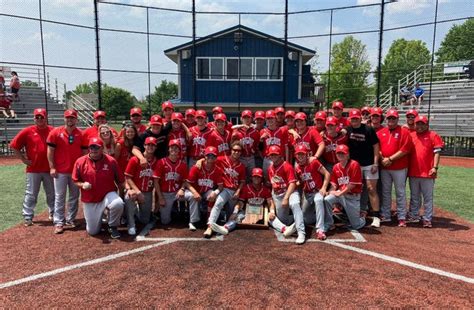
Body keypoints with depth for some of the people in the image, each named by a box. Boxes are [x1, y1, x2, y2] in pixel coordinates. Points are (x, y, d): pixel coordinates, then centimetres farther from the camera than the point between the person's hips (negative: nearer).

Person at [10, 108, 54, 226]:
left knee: (52, 194, 12)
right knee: (31, 194, 6)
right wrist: (23, 159, -4)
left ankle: (53, 214, 27)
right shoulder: (27, 131, -3)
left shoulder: (52, 131, 0)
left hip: (49, 169, 2)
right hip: (33, 169, -1)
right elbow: (14, 145, 0)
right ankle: (28, 217, 16)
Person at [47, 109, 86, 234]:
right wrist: (52, 168, -8)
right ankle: (59, 222, 9)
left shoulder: (80, 134, 2)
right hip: (60, 171, -2)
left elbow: (84, 151, 6)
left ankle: (71, 219, 24)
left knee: (74, 196, 11)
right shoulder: (55, 132, -3)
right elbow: (50, 151, -2)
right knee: (59, 197, 3)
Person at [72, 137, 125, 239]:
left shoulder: (111, 161, -9)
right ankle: (99, 217, 43)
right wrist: (82, 185, -17)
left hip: (108, 194, -2)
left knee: (118, 204, -38)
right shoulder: (80, 162, -6)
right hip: (89, 201, 2)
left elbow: (120, 181, -2)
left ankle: (112, 227, -7)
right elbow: (76, 181, 3)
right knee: (92, 231, 6)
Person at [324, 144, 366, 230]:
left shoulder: (354, 164, -13)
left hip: (352, 196, -4)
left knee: (356, 225, 3)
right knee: (326, 200, -27)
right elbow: (334, 183, 9)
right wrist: (332, 190, -11)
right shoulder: (336, 167, 5)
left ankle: (361, 218, 41)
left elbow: (352, 184, -16)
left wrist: (340, 193, -15)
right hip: (339, 194, 4)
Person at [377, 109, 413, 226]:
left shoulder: (404, 132, -4)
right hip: (384, 168, 5)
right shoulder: (380, 132, 9)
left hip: (400, 168, -4)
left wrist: (390, 159, -15)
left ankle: (402, 218, 7)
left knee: (400, 193, 0)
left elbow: (405, 149, -12)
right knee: (385, 192, 12)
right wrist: (382, 159, -8)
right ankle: (385, 215, 22)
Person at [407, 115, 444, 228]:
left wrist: (435, 167, -15)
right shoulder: (411, 135, 11)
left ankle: (427, 219, 10)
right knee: (414, 197, 14)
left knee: (428, 197, 3)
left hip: (427, 172, -4)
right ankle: (413, 216, 24)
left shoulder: (433, 135, 0)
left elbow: (437, 152, -6)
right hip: (413, 172, 4)